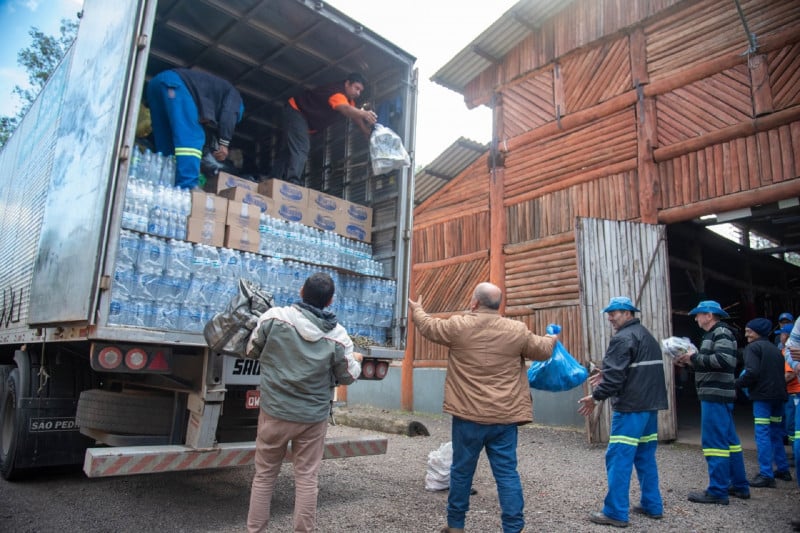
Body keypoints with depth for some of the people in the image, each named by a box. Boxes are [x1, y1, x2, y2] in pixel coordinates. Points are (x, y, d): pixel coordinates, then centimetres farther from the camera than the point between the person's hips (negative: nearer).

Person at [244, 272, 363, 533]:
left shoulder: (274, 317, -13)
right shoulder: (338, 336, -11)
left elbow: (252, 350, 3)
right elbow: (347, 377, 0)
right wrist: (356, 361, 22)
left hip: (274, 412, 0)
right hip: (313, 418, 0)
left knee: (264, 475, 16)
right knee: (306, 478, 12)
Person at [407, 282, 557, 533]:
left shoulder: (459, 326, -6)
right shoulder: (517, 330, 0)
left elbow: (429, 327, 10)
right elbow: (542, 350, 14)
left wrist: (417, 309, 31)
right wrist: (551, 339, 38)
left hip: (469, 415, -1)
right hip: (505, 416, 2)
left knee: (462, 470, 12)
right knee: (507, 473, 7)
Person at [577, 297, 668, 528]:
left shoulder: (622, 338, -14)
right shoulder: (647, 336, 18)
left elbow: (615, 375, -20)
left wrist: (596, 396, -10)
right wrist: (606, 375, 20)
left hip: (630, 407, -10)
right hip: (650, 405, 10)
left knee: (619, 458, -6)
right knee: (646, 457, 17)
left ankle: (615, 512, -2)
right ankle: (652, 506, 23)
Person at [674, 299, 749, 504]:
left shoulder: (721, 332, -11)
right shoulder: (713, 334, 19)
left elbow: (725, 360, -25)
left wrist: (695, 357, -17)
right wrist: (690, 361, 7)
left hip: (716, 395, -11)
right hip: (715, 394, 11)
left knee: (714, 441, -7)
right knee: (728, 440, 15)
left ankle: (717, 491, -2)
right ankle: (739, 486, 25)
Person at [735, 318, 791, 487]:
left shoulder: (753, 347, -8)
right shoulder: (775, 349, 18)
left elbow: (752, 372, -19)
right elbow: (781, 373, 19)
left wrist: (736, 383, -7)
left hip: (762, 395, -8)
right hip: (778, 395, 8)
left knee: (762, 434, -8)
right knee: (776, 433, 19)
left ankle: (766, 475, -10)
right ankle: (783, 470, 26)